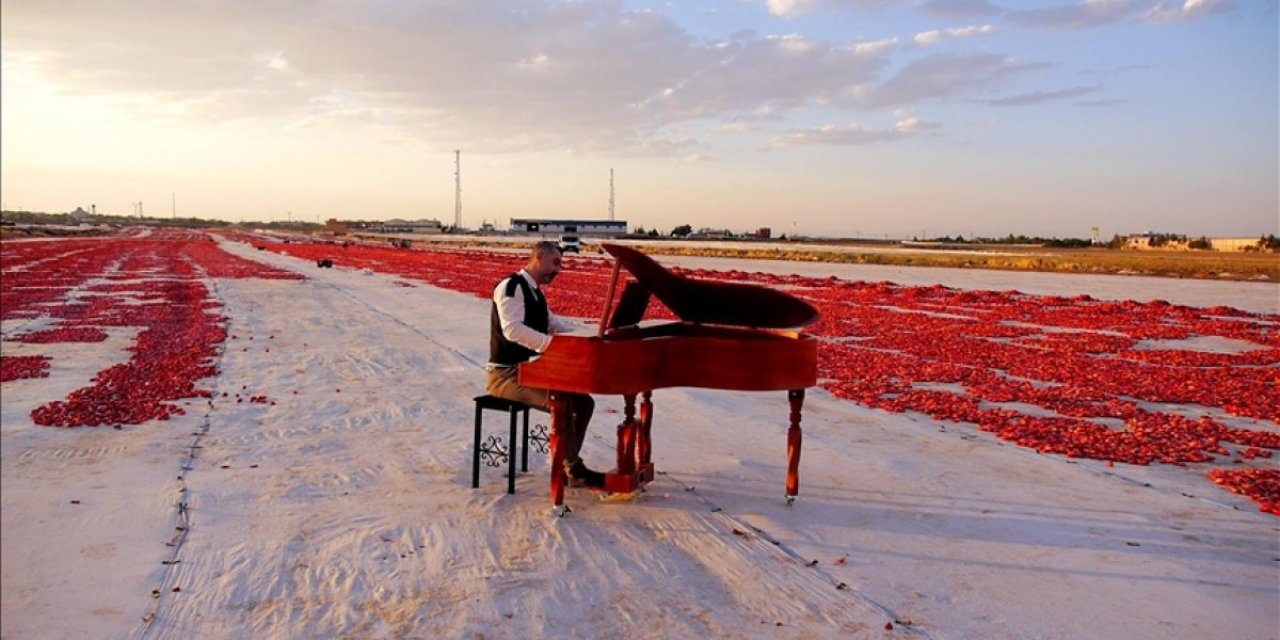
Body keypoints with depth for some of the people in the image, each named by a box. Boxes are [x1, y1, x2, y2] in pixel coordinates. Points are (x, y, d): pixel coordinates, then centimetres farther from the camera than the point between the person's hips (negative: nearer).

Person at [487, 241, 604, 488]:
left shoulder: (536, 293, 14)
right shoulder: (511, 286, -14)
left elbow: (554, 325, 25)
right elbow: (513, 329, -29)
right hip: (506, 374, -10)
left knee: (583, 402, -1)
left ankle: (565, 465, 5)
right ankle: (574, 470, -13)